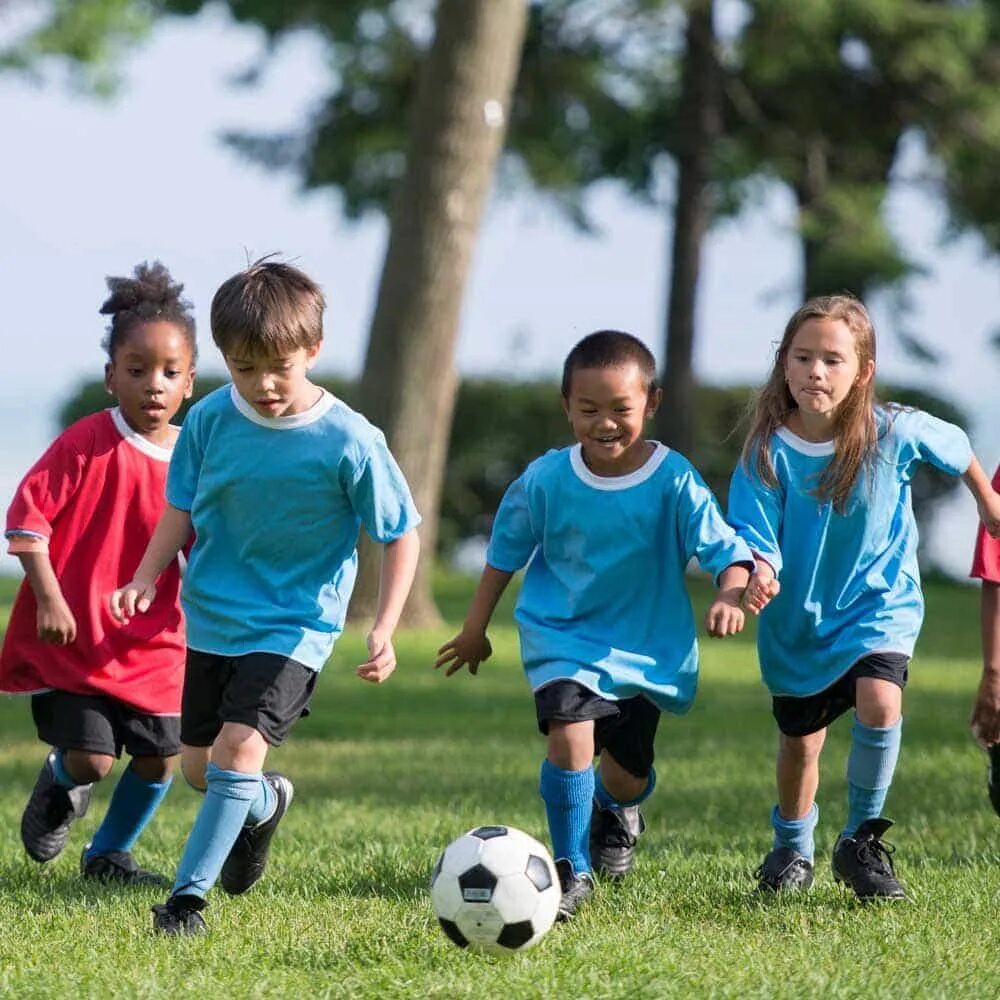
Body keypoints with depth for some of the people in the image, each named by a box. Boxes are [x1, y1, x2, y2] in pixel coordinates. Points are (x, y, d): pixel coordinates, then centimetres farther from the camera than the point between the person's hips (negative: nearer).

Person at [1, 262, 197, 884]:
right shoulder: (87, 444, -14)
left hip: (151, 642, 5)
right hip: (68, 636, -5)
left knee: (160, 759, 5)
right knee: (92, 758, -12)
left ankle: (110, 855, 31)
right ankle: (60, 786, 27)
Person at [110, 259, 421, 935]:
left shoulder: (349, 442, -17)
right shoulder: (211, 420, -8)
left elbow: (402, 535, -8)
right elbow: (183, 507, 6)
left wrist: (384, 629, -16)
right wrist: (148, 577, -9)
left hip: (295, 627, -5)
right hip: (213, 619, 5)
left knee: (238, 748, -21)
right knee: (199, 767, 13)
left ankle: (189, 895, -12)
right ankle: (264, 803, 47)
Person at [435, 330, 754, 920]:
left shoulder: (675, 482, -16)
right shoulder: (545, 480, -11)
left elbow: (725, 548, -21)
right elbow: (506, 551, 4)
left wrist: (730, 595, -44)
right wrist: (476, 628, 11)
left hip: (648, 644, 1)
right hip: (563, 637, -1)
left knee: (630, 770, 12)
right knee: (570, 733, -25)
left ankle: (614, 815, 52)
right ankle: (571, 871, -10)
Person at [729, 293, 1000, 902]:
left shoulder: (895, 432, -18)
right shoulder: (768, 451, -18)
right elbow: (754, 534, -18)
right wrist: (760, 573, -41)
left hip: (879, 601, -1)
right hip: (800, 615, 1)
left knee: (879, 702, -26)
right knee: (799, 739, 13)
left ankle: (862, 840, -7)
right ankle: (793, 850, 41)